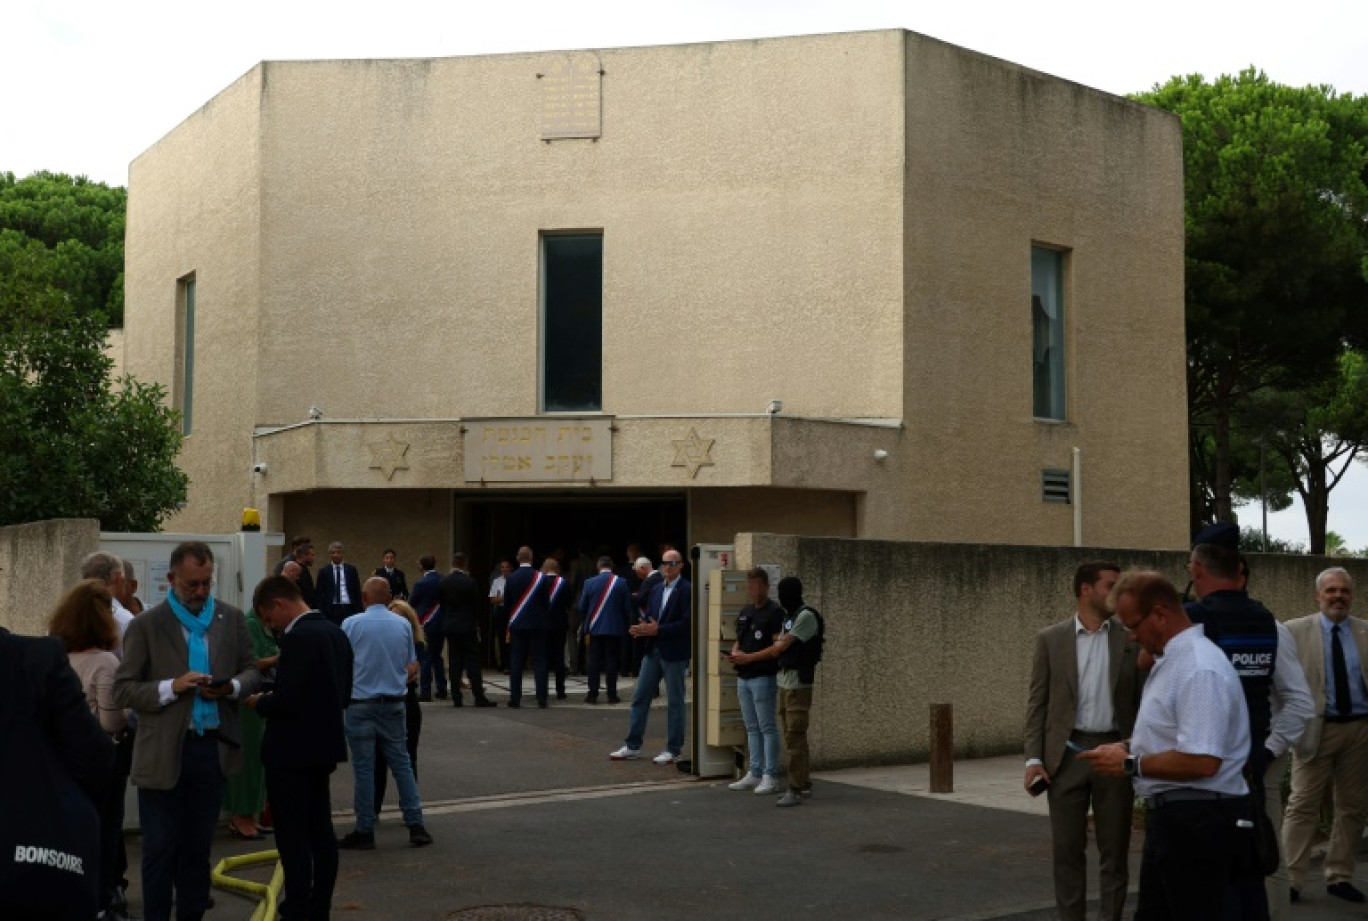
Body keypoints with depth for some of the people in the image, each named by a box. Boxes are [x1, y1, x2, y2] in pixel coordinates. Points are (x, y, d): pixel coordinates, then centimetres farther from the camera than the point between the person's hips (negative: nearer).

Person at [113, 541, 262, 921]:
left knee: (198, 846, 14)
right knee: (160, 849, 4)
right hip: (163, 752, -3)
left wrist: (232, 687, -11)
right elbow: (123, 690, -6)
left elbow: (252, 671, 11)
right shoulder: (146, 625, -5)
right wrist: (172, 687, -19)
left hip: (214, 746, 3)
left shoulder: (232, 618, 5)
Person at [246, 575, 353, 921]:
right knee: (320, 829, 14)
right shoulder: (335, 632, 8)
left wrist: (259, 703, -6)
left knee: (293, 834, -2)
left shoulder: (298, 638, -21)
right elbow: (343, 694, 14)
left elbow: (286, 701, -25)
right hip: (323, 745, 9)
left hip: (292, 750, -9)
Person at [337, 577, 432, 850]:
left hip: (361, 703, -3)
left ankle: (365, 832, 7)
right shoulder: (403, 625, 3)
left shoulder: (351, 624, -8)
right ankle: (415, 825, 9)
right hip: (394, 704, 3)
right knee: (401, 763, 10)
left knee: (364, 768, 3)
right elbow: (412, 668, 5)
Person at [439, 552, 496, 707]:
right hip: (468, 626, -4)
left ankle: (456, 698, 5)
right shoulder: (469, 582, -12)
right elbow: (477, 605, -5)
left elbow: (442, 605, 7)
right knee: (473, 662, -2)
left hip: (450, 626, 4)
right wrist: (477, 623, 11)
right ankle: (479, 697, -3)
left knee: (455, 663, 7)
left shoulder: (444, 582, 2)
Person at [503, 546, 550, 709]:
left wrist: (507, 622, 15)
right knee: (539, 662, 1)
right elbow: (545, 602, 0)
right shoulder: (540, 577, -5)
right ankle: (542, 699, -2)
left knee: (516, 662, 5)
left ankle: (515, 698, 4)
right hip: (537, 625, -1)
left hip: (517, 625, 1)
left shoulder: (511, 578, -2)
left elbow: (506, 604, 3)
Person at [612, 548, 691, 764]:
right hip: (653, 650, 7)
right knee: (640, 697, 8)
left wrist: (658, 630, -21)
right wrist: (643, 628, -7)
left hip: (674, 653, -7)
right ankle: (633, 746, 16)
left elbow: (686, 623, -17)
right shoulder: (657, 589, 13)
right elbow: (648, 616, 15)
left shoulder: (687, 590, -10)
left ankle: (673, 750, 11)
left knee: (675, 702, 2)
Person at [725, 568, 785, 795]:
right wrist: (735, 653, 0)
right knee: (752, 728, 12)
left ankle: (770, 776, 1)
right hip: (744, 678, 8)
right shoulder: (745, 612, 15)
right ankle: (754, 774, 19)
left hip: (764, 677, -8)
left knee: (767, 728, -3)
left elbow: (778, 647, -17)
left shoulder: (774, 613, -10)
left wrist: (749, 657, -19)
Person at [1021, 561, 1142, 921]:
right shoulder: (1050, 639, 2)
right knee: (1067, 850, 5)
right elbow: (1037, 703, 2)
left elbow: (1142, 701, 5)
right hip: (1066, 754, 0)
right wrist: (1034, 758, -6)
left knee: (1115, 850, 6)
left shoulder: (1131, 640, 4)